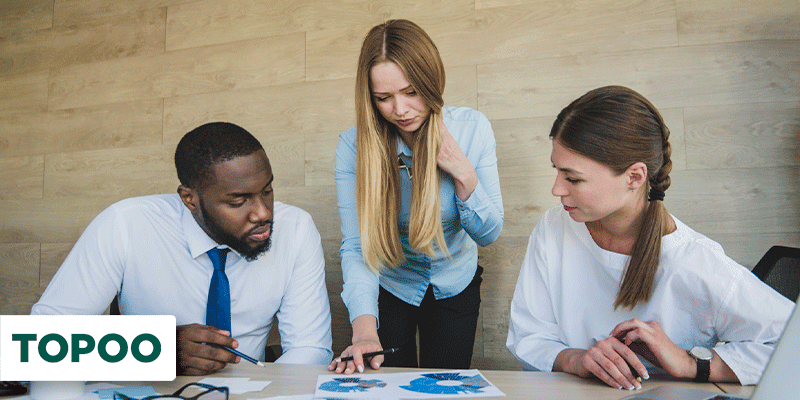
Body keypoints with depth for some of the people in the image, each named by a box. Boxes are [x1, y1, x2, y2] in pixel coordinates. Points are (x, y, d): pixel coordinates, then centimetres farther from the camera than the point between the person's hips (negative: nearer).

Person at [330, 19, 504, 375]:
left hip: (455, 287, 2)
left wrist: (463, 173, -29)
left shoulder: (471, 127, -19)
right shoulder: (354, 145, -22)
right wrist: (364, 328, -39)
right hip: (388, 288, -1)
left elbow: (489, 233, -12)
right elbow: (355, 247, -25)